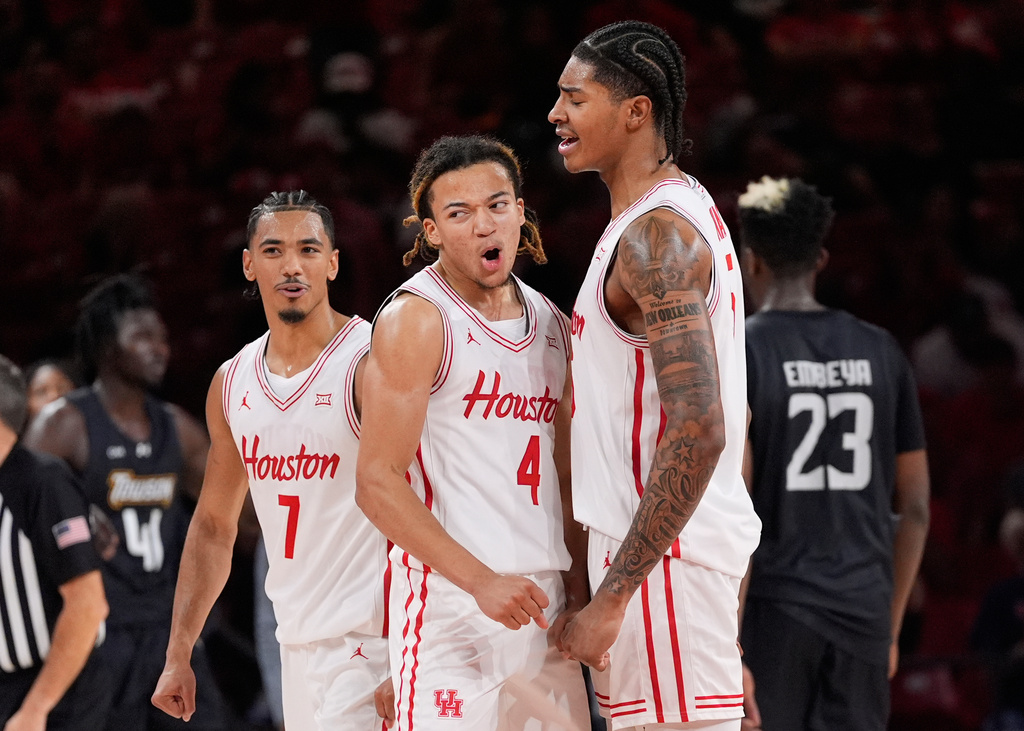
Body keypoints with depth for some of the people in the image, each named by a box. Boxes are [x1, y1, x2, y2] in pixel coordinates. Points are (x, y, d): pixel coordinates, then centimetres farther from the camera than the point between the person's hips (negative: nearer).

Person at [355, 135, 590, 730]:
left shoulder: (552, 324, 15)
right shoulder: (415, 319, -7)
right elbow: (378, 485, -13)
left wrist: (580, 591, 10)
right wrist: (482, 581, -18)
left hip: (543, 605, 7)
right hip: (451, 602, -7)